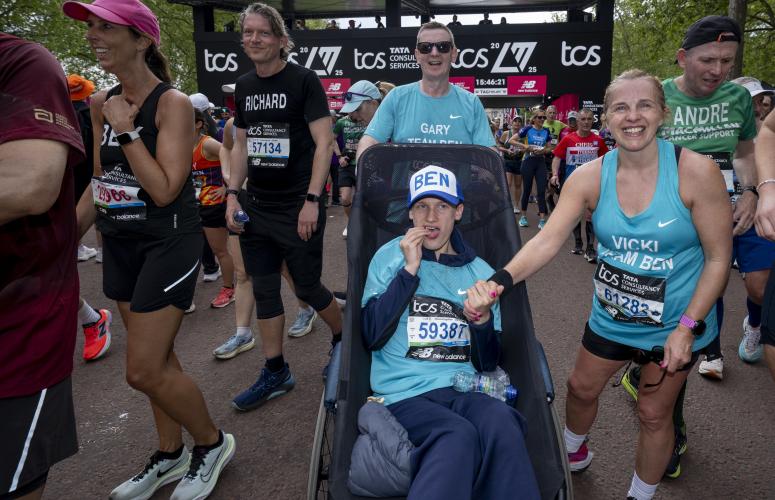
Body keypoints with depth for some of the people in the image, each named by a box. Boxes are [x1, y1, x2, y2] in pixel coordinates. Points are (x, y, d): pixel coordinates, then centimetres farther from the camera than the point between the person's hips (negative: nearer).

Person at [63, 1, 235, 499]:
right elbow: (102, 180, 18)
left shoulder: (172, 103, -14)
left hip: (169, 242, -7)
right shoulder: (103, 103, 7)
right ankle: (171, 454, 33)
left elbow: (164, 190, -21)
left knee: (144, 370, -7)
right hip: (121, 242, 7)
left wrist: (126, 130, -18)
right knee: (157, 357, 16)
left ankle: (212, 442, 18)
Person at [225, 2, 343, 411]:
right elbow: (241, 146, 16)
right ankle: (275, 374, 21)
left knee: (306, 287, 3)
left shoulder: (303, 81, -7)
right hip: (256, 207, 6)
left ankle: (343, 339, 31)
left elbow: (323, 143, -12)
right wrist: (232, 194, 6)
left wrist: (312, 200, -18)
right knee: (264, 290, 8)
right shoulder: (244, 87, 10)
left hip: (297, 207, -6)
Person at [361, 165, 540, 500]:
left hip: (463, 390, 3)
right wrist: (409, 269, -8)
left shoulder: (480, 271, 12)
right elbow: (372, 337, -5)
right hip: (404, 393, -2)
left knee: (501, 423, -32)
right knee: (459, 435, -34)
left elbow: (487, 365, 9)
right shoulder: (390, 256, 7)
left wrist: (481, 318, -11)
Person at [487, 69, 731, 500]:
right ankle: (574, 455, 53)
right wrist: (499, 280, -39)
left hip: (676, 323, -3)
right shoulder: (590, 177, -13)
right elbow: (548, 241, -23)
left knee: (654, 413, 11)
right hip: (611, 316, 3)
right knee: (582, 388, 20)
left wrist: (687, 327, -18)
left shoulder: (696, 172, -20)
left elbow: (718, 258, -14)